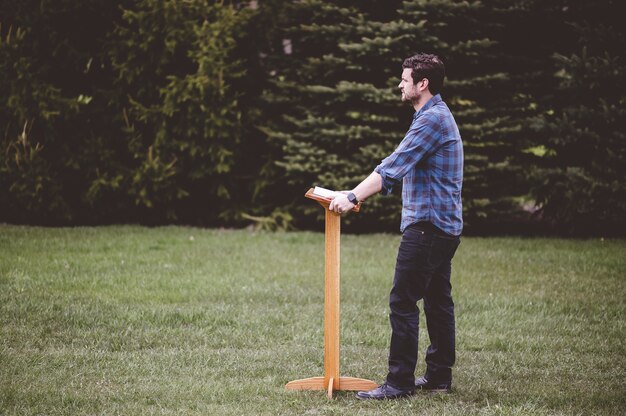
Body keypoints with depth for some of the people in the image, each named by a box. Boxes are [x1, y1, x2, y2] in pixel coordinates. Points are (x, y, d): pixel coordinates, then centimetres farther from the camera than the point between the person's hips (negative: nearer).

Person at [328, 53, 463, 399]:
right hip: (443, 225, 11)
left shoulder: (433, 119, -15)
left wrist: (352, 197, -21)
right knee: (437, 300, 12)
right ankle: (439, 375, 17)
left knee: (403, 302, -9)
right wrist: (357, 194, 17)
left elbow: (394, 166, -22)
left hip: (427, 225, -11)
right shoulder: (435, 116, 19)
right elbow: (399, 168, 22)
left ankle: (399, 382, -9)